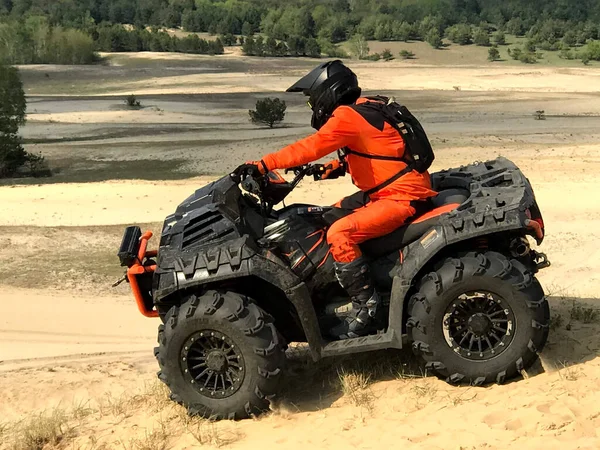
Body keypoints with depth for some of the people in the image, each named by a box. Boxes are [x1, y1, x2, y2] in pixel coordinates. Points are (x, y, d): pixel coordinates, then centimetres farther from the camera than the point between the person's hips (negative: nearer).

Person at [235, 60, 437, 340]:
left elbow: (310, 147, -25)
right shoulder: (366, 109, 13)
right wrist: (332, 169, 10)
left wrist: (263, 165, -23)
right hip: (386, 190, 11)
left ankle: (365, 310, -17)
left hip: (401, 197, -11)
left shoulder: (347, 116, -16)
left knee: (339, 234, -25)